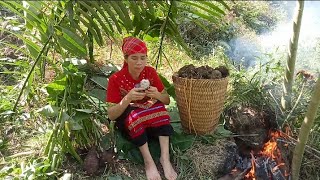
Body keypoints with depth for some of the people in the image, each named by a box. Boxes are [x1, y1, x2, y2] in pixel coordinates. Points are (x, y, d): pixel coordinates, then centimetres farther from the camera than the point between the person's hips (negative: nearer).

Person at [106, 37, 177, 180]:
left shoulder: (150, 72, -8)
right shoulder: (116, 79, -17)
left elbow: (167, 100, -3)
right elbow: (111, 115, -20)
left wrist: (157, 95, -26)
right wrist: (128, 98, -37)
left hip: (153, 121, 3)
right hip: (127, 122, -3)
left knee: (159, 106, -28)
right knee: (134, 114, -35)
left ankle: (165, 157, -29)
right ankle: (148, 161, -27)